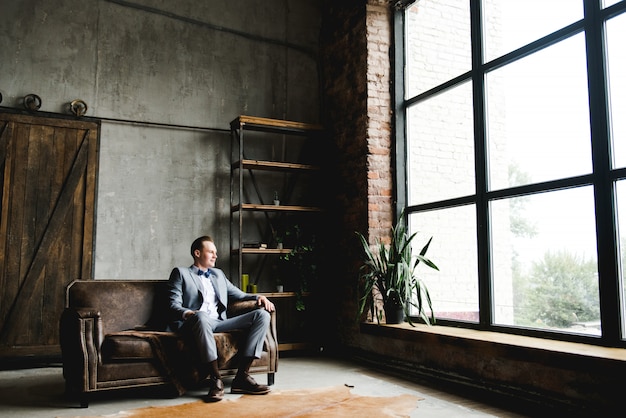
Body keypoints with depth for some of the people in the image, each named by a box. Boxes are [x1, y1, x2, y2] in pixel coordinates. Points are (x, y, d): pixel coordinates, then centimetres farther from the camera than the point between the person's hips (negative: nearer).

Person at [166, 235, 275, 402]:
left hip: (220, 323, 6)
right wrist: (187, 313, -21)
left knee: (262, 315, -16)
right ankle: (215, 379, -35)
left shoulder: (218, 274, 32)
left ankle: (242, 376, -23)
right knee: (201, 316, -42)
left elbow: (239, 294, 30)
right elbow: (173, 305, 3)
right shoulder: (181, 273, 15)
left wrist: (258, 297, 8)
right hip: (196, 323, -5)